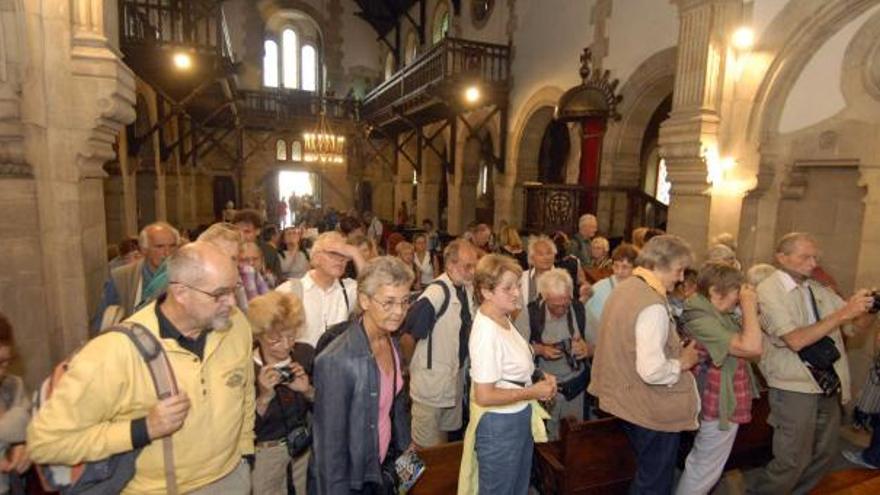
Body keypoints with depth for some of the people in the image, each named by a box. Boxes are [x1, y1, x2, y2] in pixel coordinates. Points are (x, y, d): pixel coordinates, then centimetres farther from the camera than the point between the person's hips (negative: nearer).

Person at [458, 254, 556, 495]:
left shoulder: (503, 318, -2)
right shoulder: (486, 333, -29)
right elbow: (484, 396, -27)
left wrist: (538, 376, -3)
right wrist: (534, 392, -18)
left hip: (519, 418, 9)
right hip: (499, 425, -8)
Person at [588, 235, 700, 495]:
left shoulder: (624, 288, 3)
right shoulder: (653, 305, -27)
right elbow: (652, 371, -31)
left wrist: (674, 349, 10)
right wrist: (682, 362, -13)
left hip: (626, 398, 9)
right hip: (653, 410, -9)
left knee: (646, 473, 28)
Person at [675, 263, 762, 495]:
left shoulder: (718, 315, 4)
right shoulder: (702, 320, -28)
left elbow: (747, 348, 9)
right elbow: (752, 348, -34)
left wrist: (748, 310, 1)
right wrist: (749, 306, -24)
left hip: (720, 404, 10)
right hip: (720, 407, -10)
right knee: (705, 472, 7)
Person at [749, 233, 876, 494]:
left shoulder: (819, 290, 6)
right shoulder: (769, 291, -15)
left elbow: (861, 323, 8)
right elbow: (795, 340, -24)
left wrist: (868, 307, -13)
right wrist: (843, 313, -25)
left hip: (828, 385, 7)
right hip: (794, 388, -7)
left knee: (825, 453, 19)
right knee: (793, 460, 0)